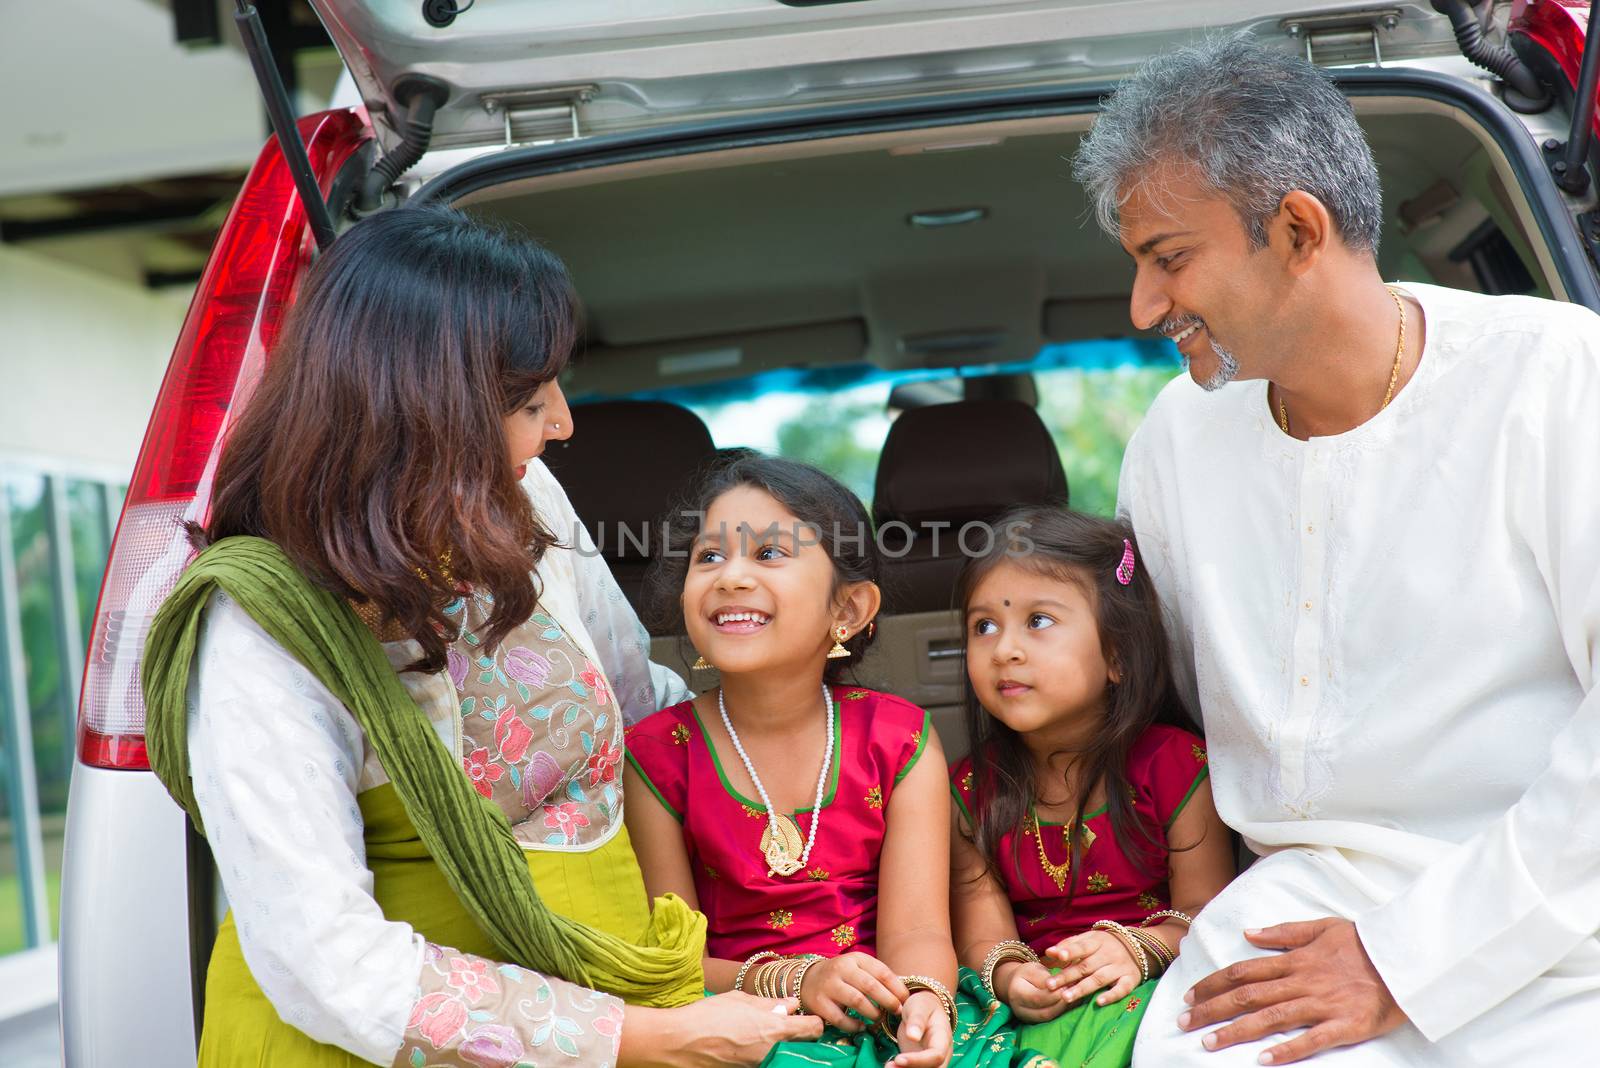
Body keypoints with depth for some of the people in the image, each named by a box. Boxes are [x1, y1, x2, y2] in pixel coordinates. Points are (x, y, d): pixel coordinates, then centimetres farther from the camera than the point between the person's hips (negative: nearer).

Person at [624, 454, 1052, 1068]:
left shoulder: (899, 741, 3)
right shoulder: (657, 757, 0)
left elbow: (915, 930, -5)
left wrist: (923, 998, -29)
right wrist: (794, 980, -21)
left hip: (883, 1018, 2)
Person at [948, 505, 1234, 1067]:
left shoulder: (1173, 765, -3)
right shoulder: (972, 789, 6)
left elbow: (1204, 910, -4)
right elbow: (980, 930, 1)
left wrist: (1135, 947, -24)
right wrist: (1008, 974, -22)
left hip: (1148, 984, -2)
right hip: (1039, 1003, 3)